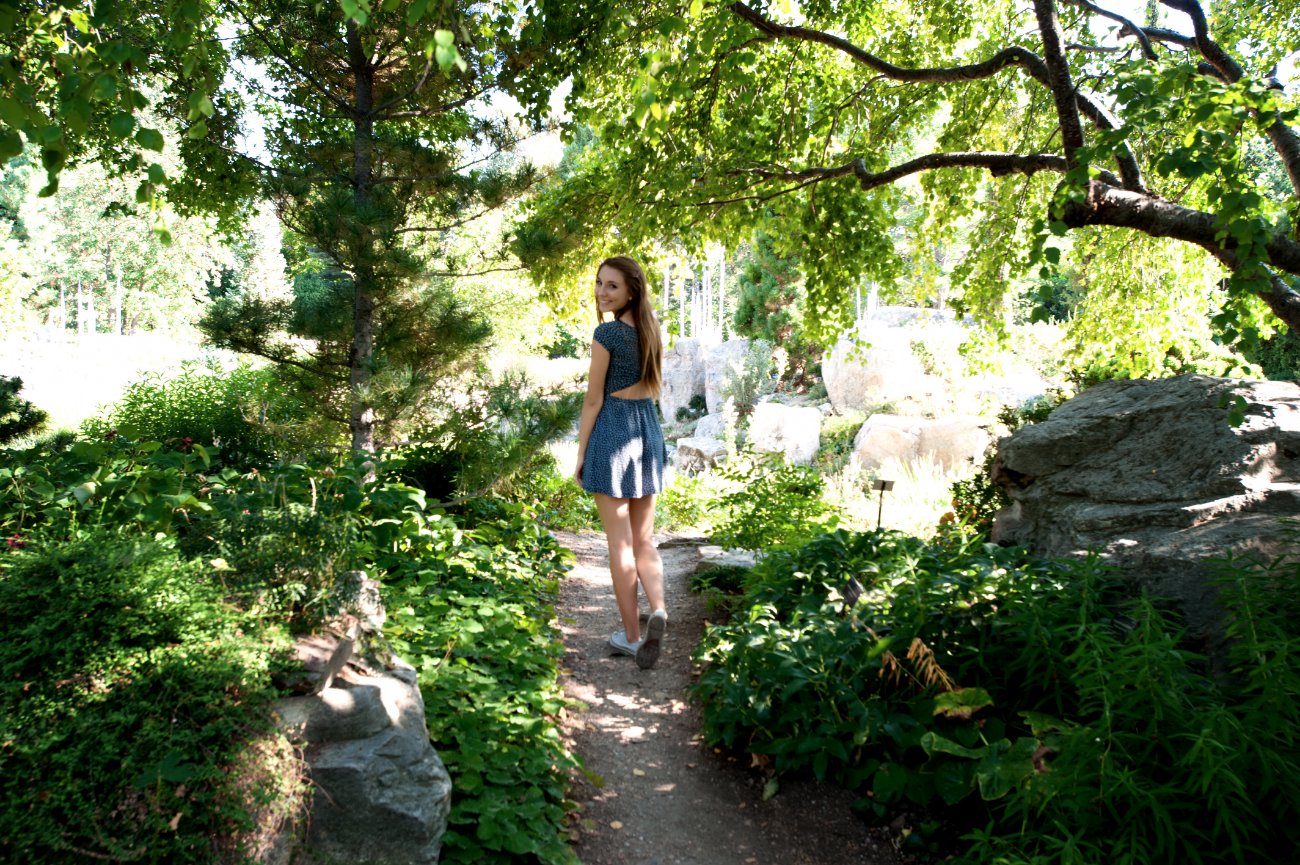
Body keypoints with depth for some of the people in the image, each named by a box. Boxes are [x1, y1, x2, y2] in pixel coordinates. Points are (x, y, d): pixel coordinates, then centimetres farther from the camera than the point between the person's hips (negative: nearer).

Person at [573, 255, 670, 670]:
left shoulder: (607, 332, -13)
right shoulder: (650, 328, 8)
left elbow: (594, 400, -10)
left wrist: (580, 454, -4)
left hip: (612, 431, -7)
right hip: (649, 429, 7)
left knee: (620, 542, 2)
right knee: (644, 538, 14)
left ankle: (631, 634, 10)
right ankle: (657, 609, -9)